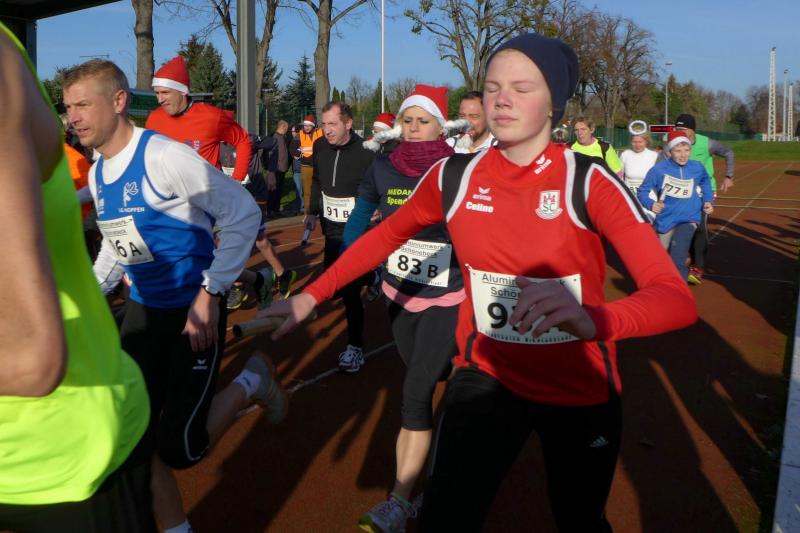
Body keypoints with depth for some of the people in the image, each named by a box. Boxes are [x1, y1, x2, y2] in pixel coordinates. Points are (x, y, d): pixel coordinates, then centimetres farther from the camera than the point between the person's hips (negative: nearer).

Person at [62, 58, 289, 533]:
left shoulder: (165, 156, -18)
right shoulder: (97, 172, 6)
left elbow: (244, 213, -17)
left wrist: (210, 293, -20)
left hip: (193, 311, -7)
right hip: (142, 310, 7)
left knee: (180, 448, -6)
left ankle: (252, 382, 20)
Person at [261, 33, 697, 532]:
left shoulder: (589, 181, -19)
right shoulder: (454, 176, -9)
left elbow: (677, 298, -28)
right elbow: (388, 233, 9)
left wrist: (591, 320, -49)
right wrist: (311, 295, 3)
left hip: (580, 389, -1)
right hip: (486, 377, 1)